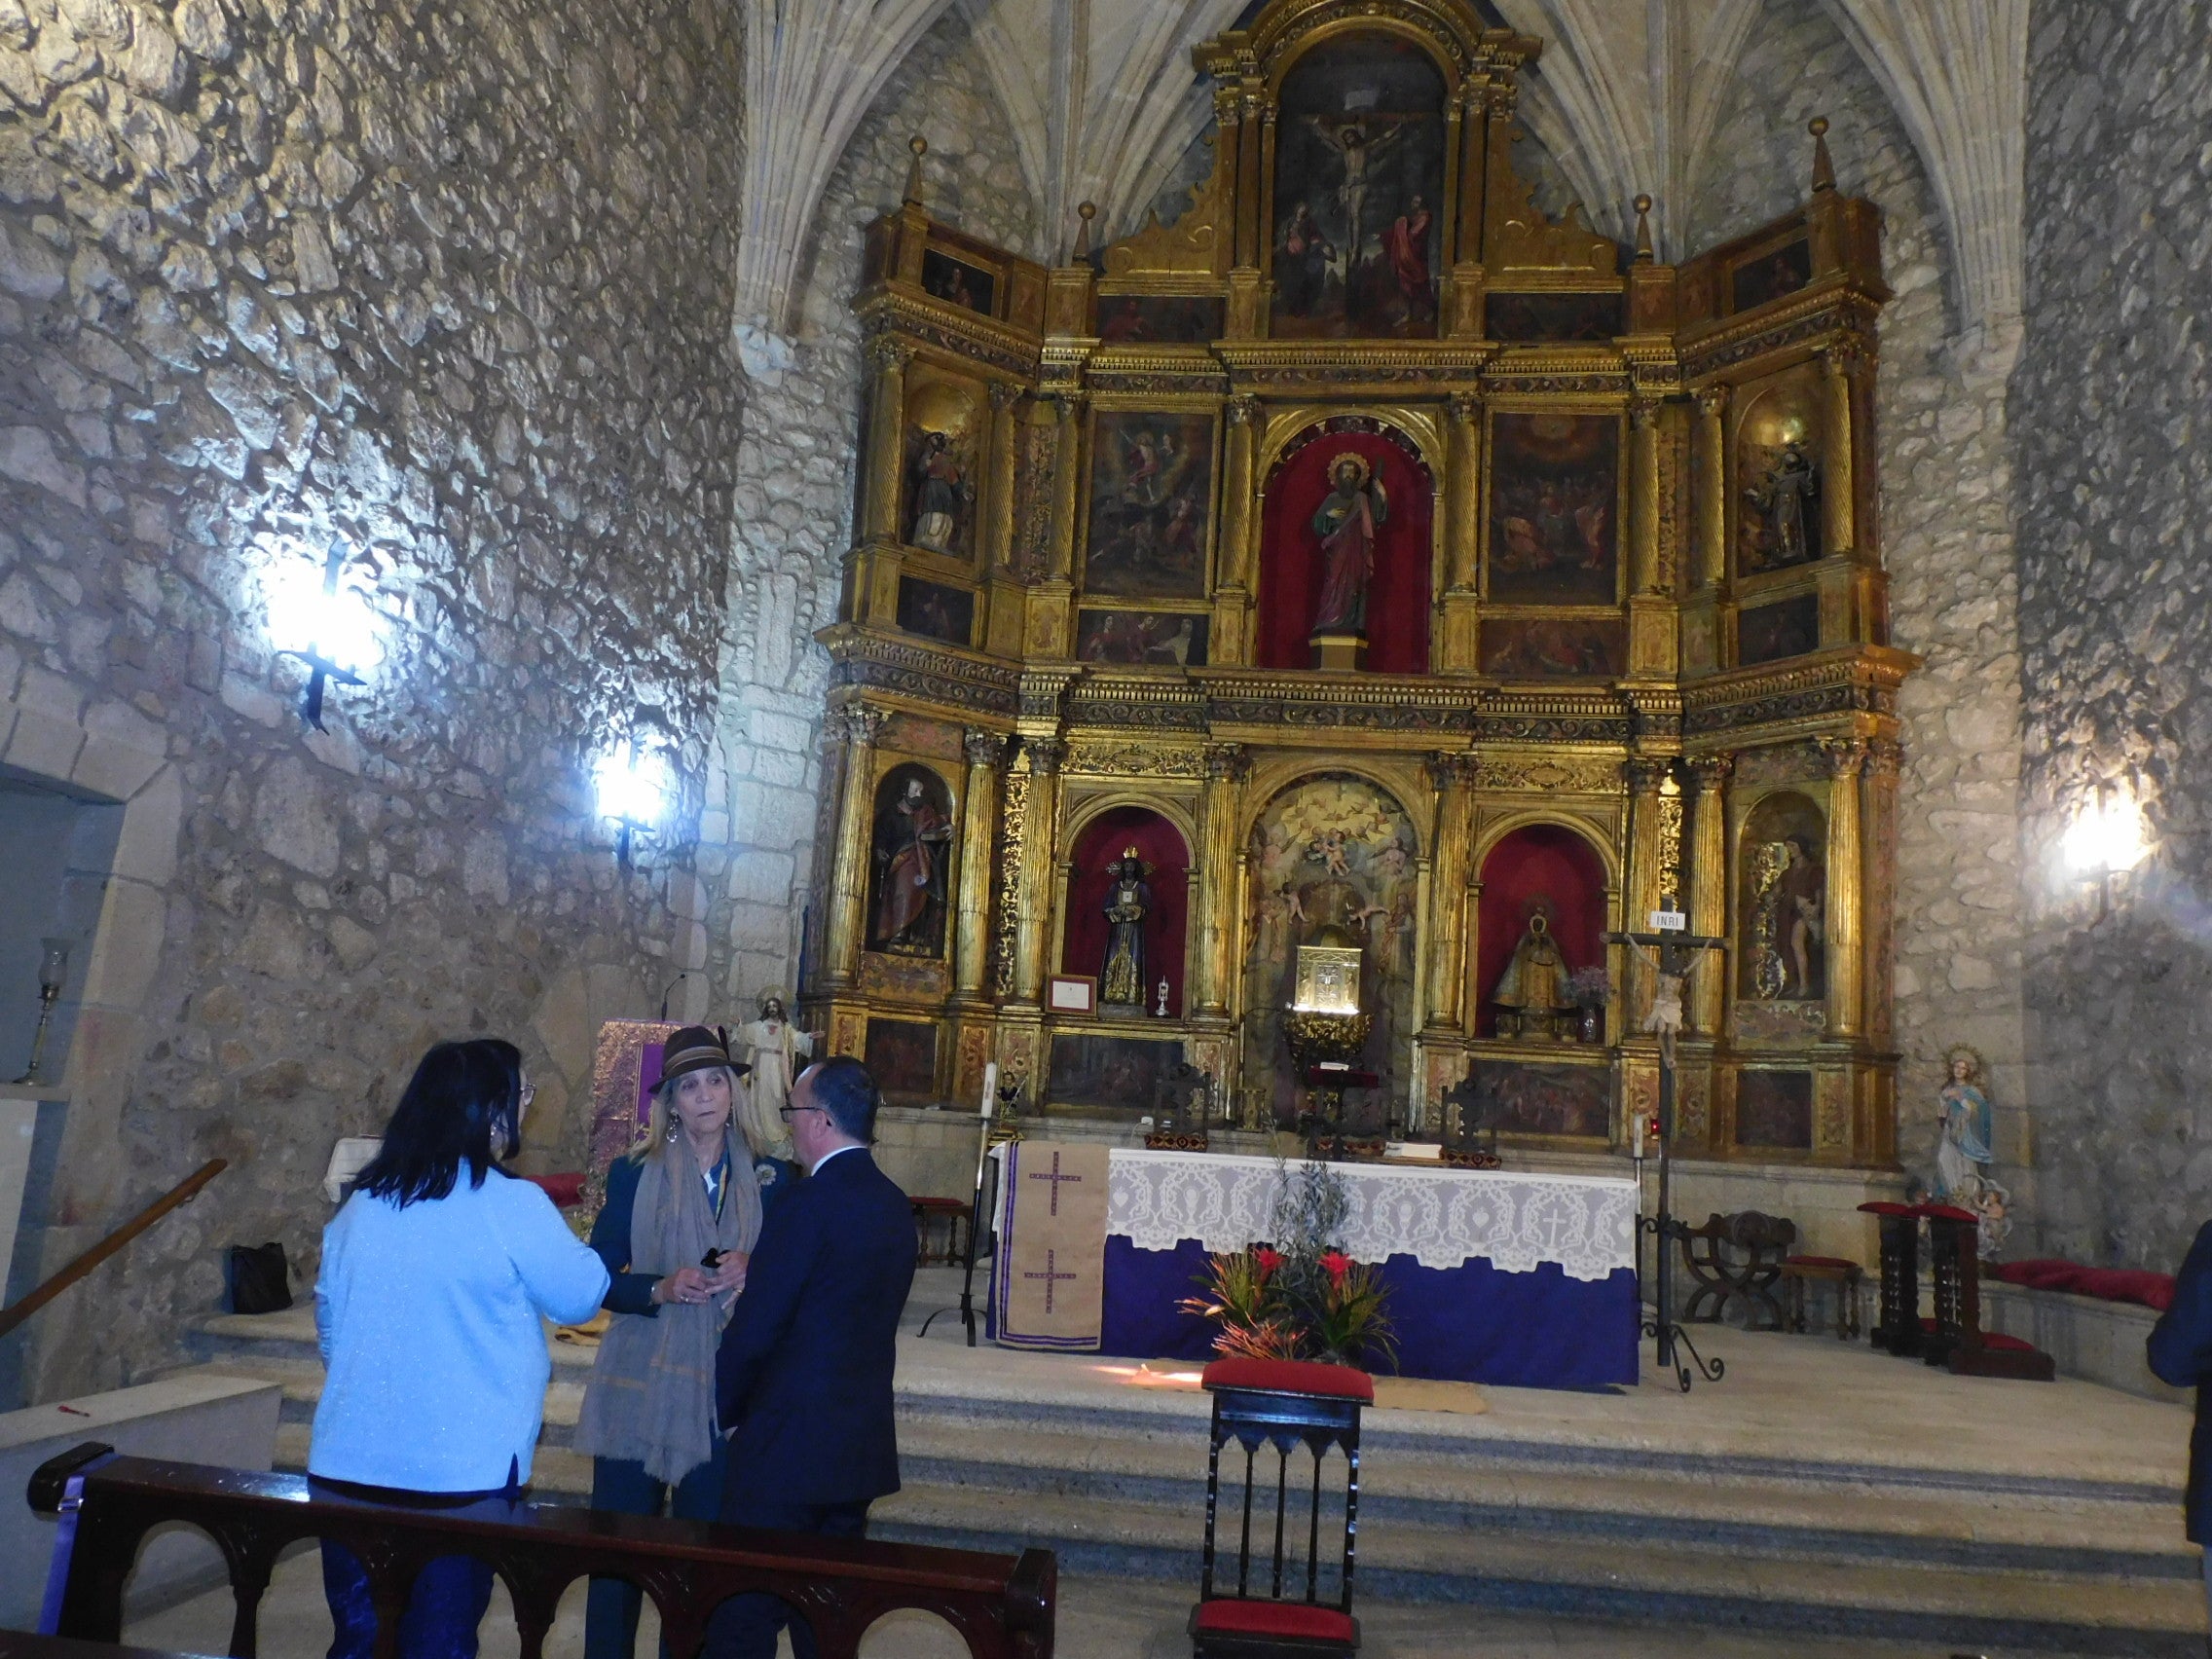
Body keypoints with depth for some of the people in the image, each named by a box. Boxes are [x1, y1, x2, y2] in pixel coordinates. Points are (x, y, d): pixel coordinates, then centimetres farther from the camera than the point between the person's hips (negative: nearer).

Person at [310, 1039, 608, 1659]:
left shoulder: (362, 1199, 4)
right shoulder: (510, 1206, -14)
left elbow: (329, 1315, 16)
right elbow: (580, 1297, -2)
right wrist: (587, 1248, 18)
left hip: (351, 1458, 5)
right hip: (462, 1465, -5)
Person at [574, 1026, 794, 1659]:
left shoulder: (767, 1178, 5)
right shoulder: (635, 1173, 1)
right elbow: (598, 1279, 0)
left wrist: (751, 1273, -12)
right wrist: (662, 1289, -16)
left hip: (725, 1387, 1)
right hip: (640, 1385, -1)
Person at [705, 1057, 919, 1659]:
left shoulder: (809, 1204, -18)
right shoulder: (896, 1207, 6)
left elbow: (752, 1332, -17)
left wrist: (721, 1408, 0)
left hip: (788, 1446, -8)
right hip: (863, 1448, 8)